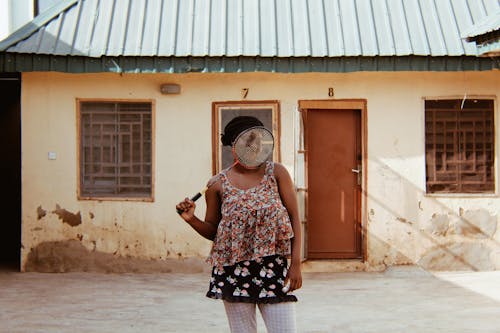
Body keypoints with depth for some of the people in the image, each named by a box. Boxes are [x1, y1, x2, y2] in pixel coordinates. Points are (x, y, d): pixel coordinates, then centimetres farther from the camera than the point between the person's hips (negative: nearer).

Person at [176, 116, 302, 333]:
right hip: (234, 271, 1)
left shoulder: (276, 173, 4)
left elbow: (294, 218, 2)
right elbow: (212, 231, 13)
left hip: (273, 268, 0)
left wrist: (296, 263, -6)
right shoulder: (217, 184, 5)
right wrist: (191, 219, -8)